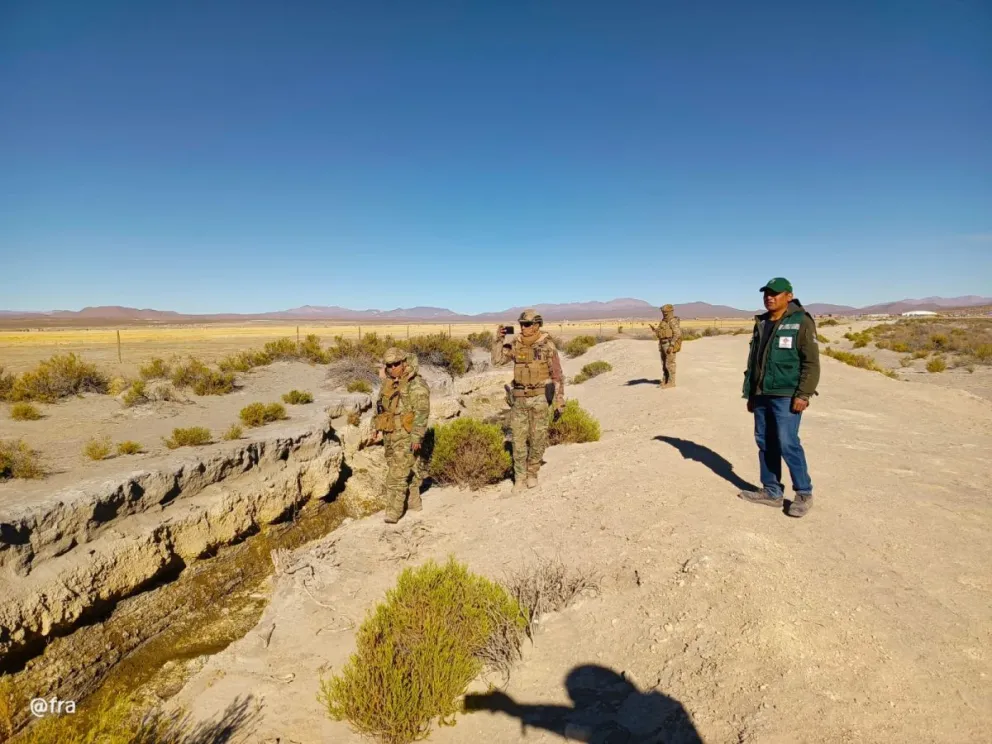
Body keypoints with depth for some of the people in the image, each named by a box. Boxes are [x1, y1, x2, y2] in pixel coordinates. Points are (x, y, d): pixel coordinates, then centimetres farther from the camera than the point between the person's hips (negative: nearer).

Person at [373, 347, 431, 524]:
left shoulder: (416, 384, -15)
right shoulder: (388, 383, 10)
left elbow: (422, 412, -19)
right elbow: (381, 405, 22)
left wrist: (417, 437, -23)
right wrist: (379, 427, 21)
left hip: (406, 436, -8)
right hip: (390, 435, 8)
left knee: (398, 475, -9)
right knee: (406, 470, 19)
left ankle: (394, 512, -4)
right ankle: (413, 502, 33)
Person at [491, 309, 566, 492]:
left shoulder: (547, 345, -7)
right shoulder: (516, 345, 3)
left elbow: (557, 376, -4)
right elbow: (497, 361, 2)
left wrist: (559, 402, -7)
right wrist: (499, 339, -11)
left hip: (539, 398, -3)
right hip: (519, 398, 3)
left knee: (538, 439, 7)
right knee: (518, 439, 3)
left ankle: (532, 472, 28)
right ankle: (520, 478, 15)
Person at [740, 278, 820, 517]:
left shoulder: (801, 323, -7)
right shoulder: (761, 323, 14)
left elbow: (811, 362, -11)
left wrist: (803, 395, -18)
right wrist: (750, 393, 15)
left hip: (786, 396, -7)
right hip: (762, 395, 7)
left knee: (787, 443, -8)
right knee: (765, 443, 9)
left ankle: (804, 494, 9)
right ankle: (771, 491, 20)